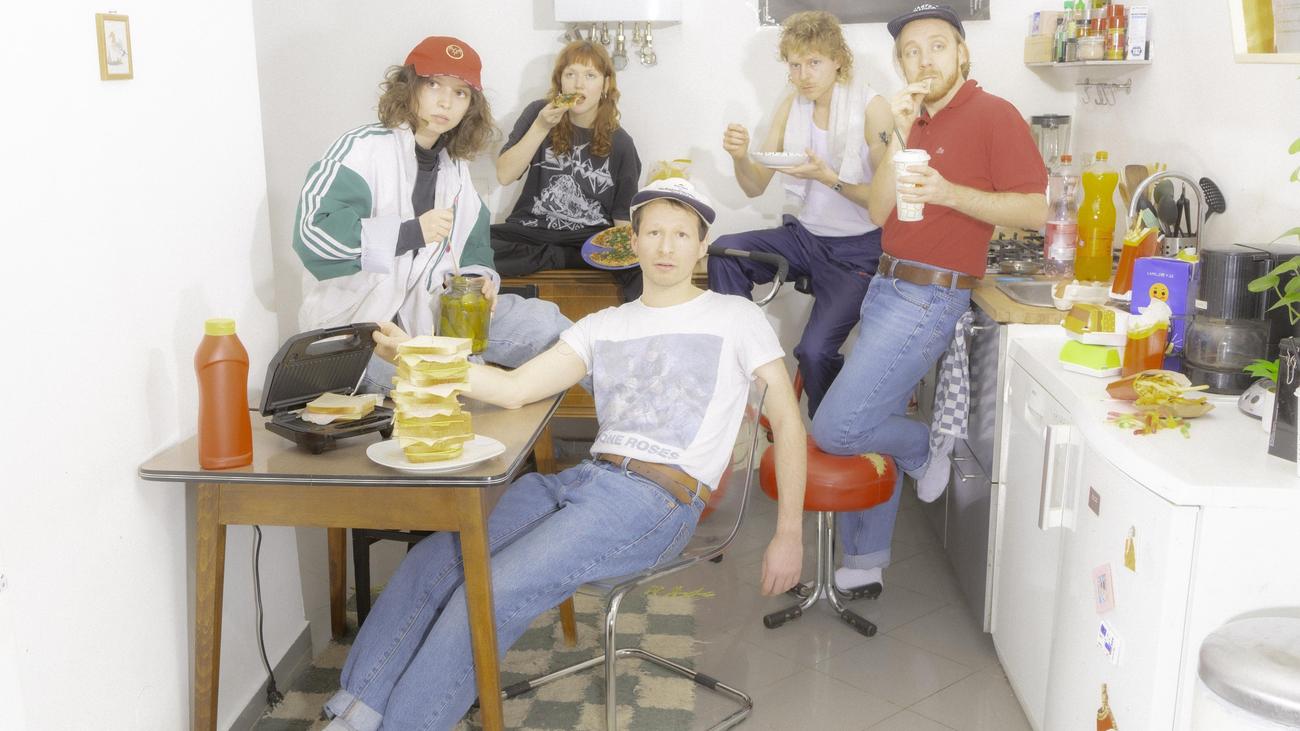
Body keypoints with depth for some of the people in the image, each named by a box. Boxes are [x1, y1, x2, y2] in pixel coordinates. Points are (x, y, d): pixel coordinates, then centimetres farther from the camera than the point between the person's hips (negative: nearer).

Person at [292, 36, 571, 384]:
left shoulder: (455, 167, 11)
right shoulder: (364, 147, -11)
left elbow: (472, 248, 18)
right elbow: (312, 232, -23)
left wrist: (478, 280, -6)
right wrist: (410, 232, -28)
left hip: (429, 312, 6)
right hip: (358, 324, -6)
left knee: (542, 322, -7)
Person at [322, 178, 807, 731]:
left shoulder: (734, 317, 9)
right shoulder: (603, 326, 21)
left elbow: (787, 422, 5)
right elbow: (514, 389, 11)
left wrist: (788, 535, -2)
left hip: (657, 499, -5)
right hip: (585, 478, 5)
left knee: (490, 592, -24)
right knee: (433, 559, -14)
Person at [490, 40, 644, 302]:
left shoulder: (620, 143, 4)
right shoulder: (538, 113, 4)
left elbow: (623, 215, 7)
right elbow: (504, 175, -4)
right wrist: (541, 127, -14)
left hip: (593, 237, -1)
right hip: (533, 230, 1)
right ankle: (566, 258, -16)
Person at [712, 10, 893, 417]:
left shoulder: (871, 108, -13)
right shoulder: (791, 107, 3)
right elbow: (755, 188, 4)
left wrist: (829, 178, -26)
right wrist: (740, 158, -18)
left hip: (857, 249, -5)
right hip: (805, 236, 5)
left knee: (815, 349, -23)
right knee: (724, 252, -22)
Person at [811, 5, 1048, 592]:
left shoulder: (993, 115, -6)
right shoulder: (915, 120, 16)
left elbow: (1035, 209, -13)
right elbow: (879, 212, 6)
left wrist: (948, 193, -22)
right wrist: (900, 135, -5)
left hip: (929, 296, -8)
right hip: (887, 286, 8)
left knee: (835, 429, -12)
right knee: (871, 424, 12)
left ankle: (921, 450, 17)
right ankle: (864, 563, 25)